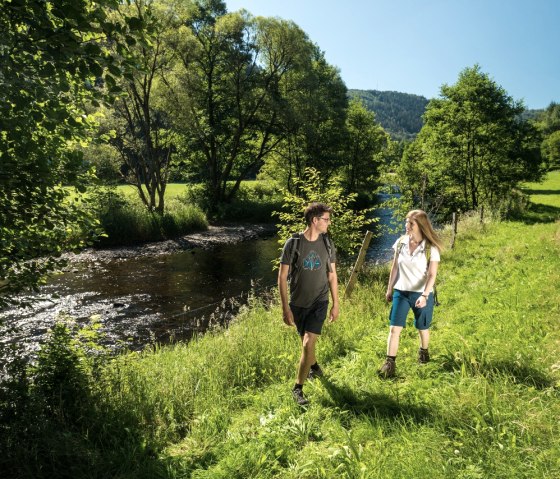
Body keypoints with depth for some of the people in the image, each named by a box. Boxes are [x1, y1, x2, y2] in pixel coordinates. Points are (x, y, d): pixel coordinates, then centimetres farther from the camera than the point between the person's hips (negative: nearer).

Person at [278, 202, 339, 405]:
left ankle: (298, 388, 2)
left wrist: (336, 304, 7)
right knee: (306, 341, 17)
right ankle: (314, 367, 48)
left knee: (308, 344, -13)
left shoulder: (327, 244, -1)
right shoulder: (293, 243, -12)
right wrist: (285, 307, -12)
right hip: (298, 303, 0)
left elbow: (332, 275, 7)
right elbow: (282, 277, -9)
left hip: (319, 302, 0)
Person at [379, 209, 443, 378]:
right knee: (394, 328, -4)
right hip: (401, 292, 2)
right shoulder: (400, 242, -3)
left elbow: (432, 274, -18)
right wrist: (389, 289, 10)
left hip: (421, 294, -2)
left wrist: (425, 295, -30)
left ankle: (423, 352, 45)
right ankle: (390, 362, 3)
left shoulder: (431, 248, -14)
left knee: (422, 328, 17)